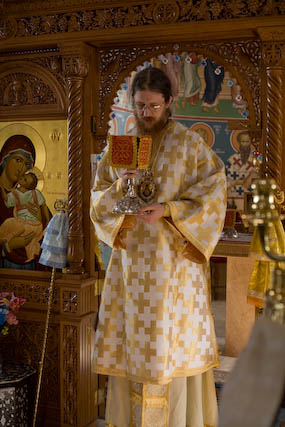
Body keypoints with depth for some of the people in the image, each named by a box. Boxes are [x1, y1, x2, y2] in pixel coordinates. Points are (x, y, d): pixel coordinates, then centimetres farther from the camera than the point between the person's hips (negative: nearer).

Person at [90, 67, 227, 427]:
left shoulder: (190, 144, -2)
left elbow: (211, 197, -6)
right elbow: (98, 200, 9)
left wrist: (167, 210, -19)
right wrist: (118, 189, -13)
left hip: (175, 259, -3)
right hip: (131, 259, 4)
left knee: (174, 341, 1)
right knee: (132, 339, 7)